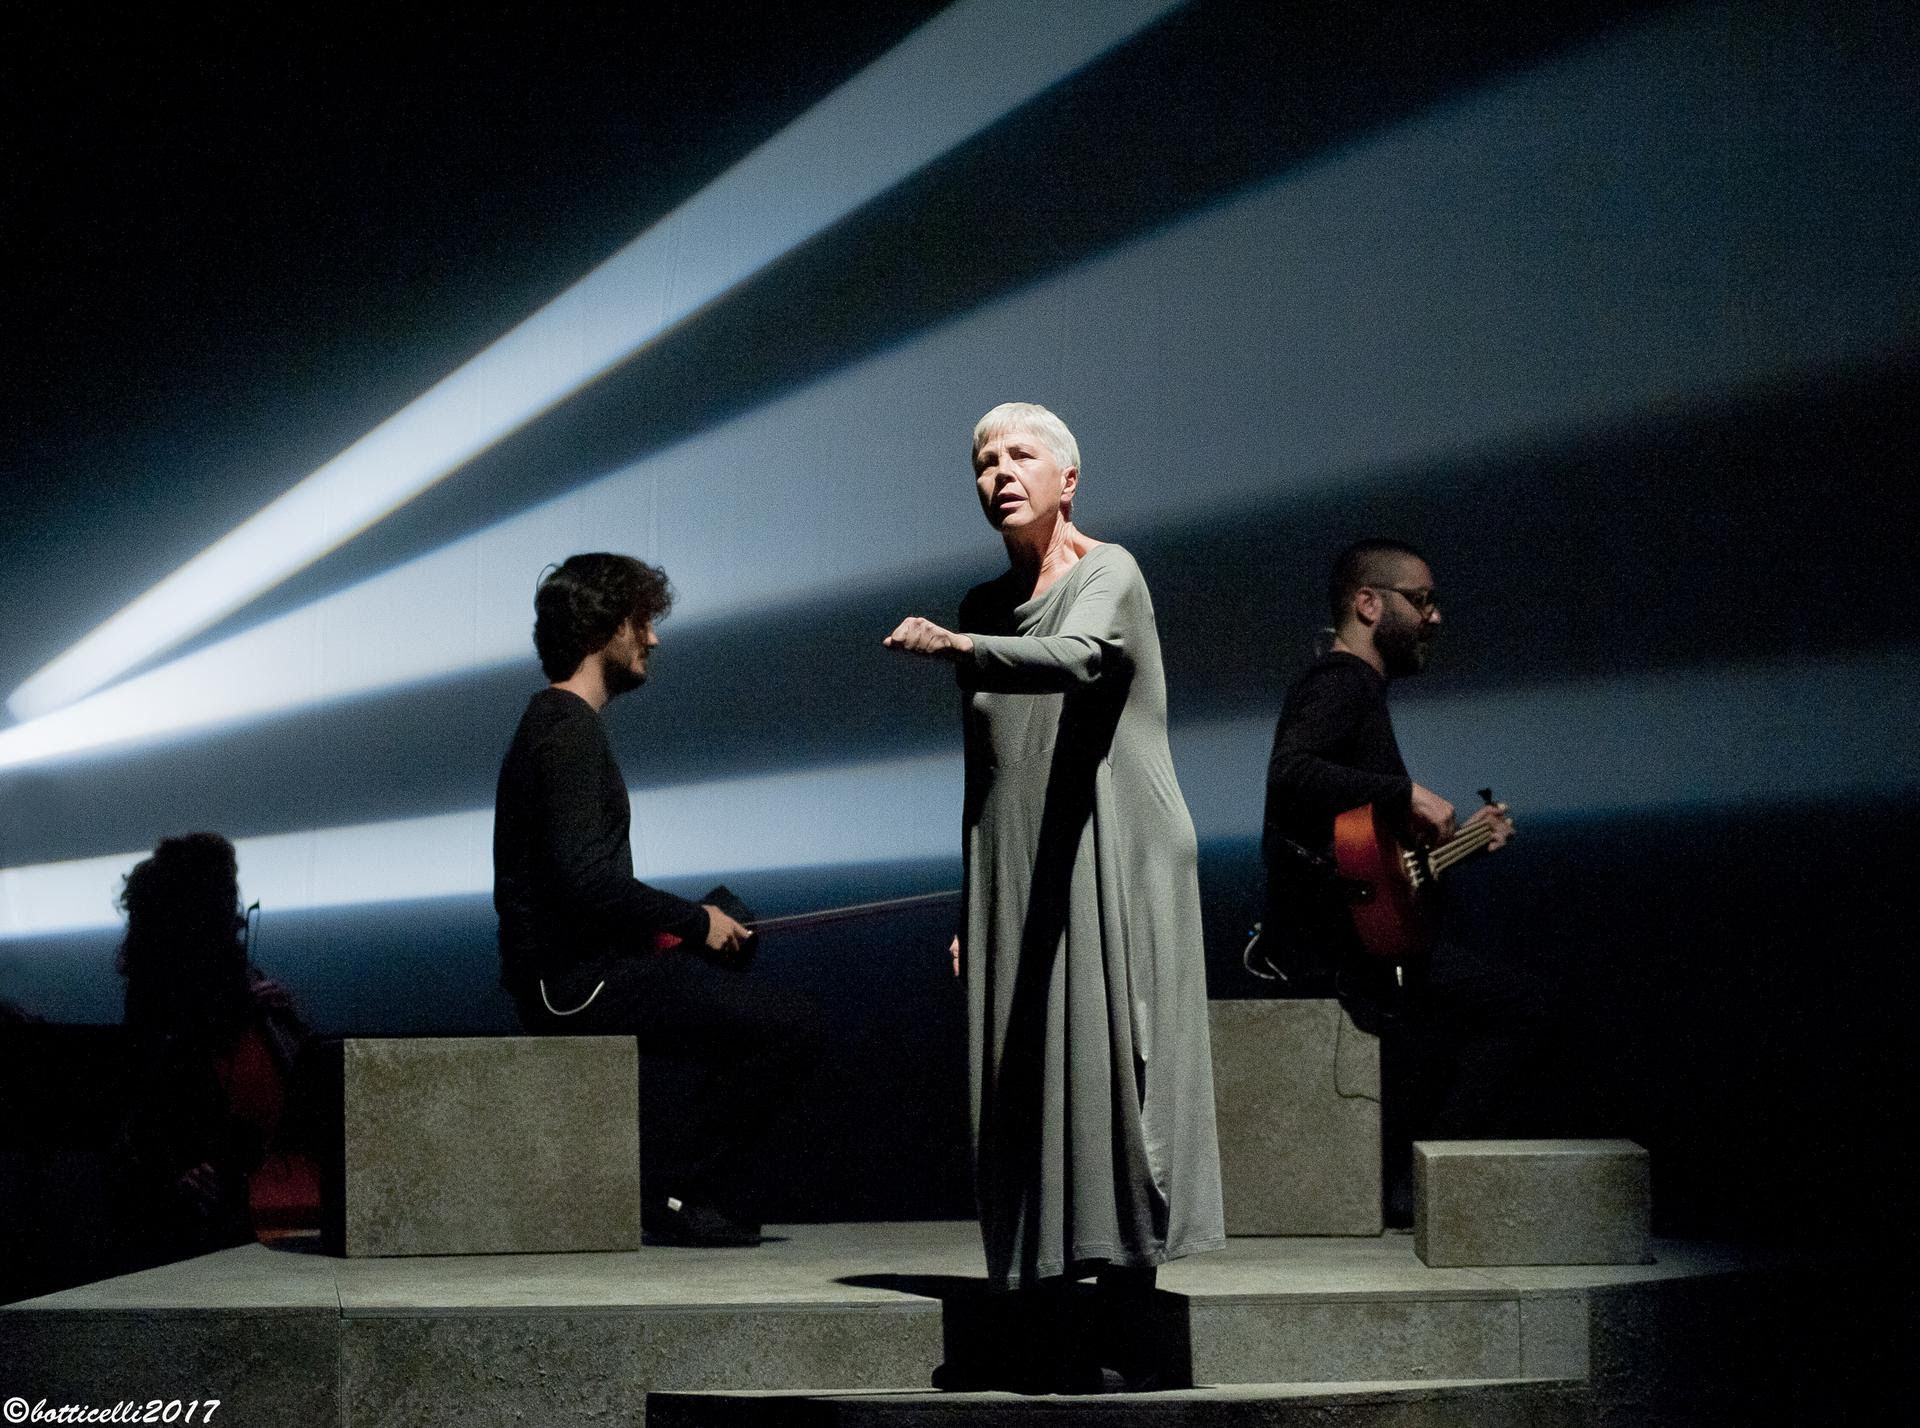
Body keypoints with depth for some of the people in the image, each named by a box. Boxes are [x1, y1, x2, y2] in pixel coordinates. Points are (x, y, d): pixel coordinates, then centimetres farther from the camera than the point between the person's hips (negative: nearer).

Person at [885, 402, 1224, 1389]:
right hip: (1011, 876, 6)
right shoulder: (986, 604, 16)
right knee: (1022, 1079, 1)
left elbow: (1076, 661, -28)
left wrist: (955, 648, -43)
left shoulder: (1107, 575, -5)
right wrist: (969, 911, 17)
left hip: (1111, 861, -6)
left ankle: (1129, 1305, -10)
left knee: (1106, 1063, -11)